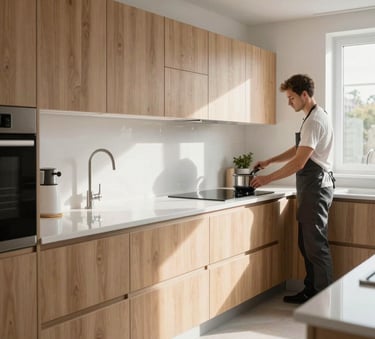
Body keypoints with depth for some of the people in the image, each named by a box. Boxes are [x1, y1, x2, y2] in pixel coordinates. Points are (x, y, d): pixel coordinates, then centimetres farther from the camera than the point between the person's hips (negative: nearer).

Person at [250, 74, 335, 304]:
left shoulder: (314, 120, -17)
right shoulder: (316, 116, 16)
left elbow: (299, 162, -21)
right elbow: (297, 150, 24)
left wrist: (268, 179, -14)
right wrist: (269, 161, 17)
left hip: (316, 187, -10)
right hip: (312, 188, 10)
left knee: (316, 244, -5)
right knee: (307, 242, 14)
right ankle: (311, 291, 23)